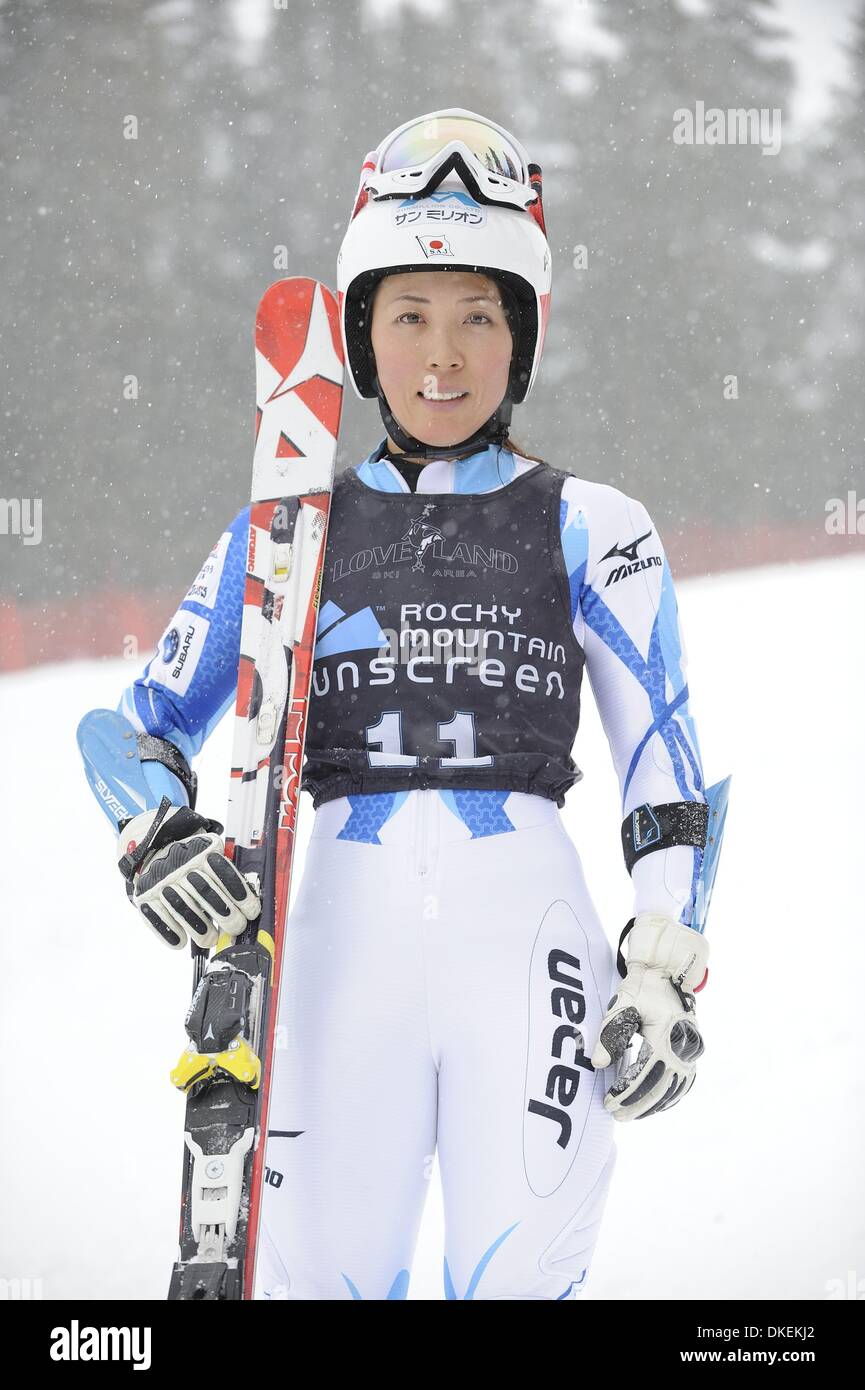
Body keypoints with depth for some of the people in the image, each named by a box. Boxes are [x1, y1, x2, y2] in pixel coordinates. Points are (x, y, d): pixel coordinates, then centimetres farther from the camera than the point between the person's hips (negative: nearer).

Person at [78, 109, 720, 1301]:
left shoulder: (586, 529, 10)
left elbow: (664, 761, 9)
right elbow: (148, 721, 14)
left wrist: (666, 974, -2)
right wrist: (155, 837, -8)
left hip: (527, 932, -1)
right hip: (346, 936, 1)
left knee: (521, 1276, -10)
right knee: (321, 1273, -3)